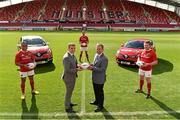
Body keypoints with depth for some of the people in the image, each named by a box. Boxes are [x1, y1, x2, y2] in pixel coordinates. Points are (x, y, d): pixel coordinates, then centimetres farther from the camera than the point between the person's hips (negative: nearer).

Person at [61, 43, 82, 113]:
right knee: (68, 92, 7)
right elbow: (67, 70, -29)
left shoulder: (72, 55, 2)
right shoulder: (66, 57, -27)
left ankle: (69, 102, 46)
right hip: (68, 77, -9)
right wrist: (77, 70, -24)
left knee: (70, 90, 25)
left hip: (72, 76, 9)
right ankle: (67, 107, 26)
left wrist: (78, 66, -9)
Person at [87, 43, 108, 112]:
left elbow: (102, 69, -25)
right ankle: (97, 101, 46)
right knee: (96, 91, 24)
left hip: (100, 79, -8)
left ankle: (100, 106, 25)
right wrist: (91, 66, -5)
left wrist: (92, 68, -25)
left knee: (100, 92, 8)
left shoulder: (104, 59, -22)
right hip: (94, 77, 8)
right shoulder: (96, 55, 5)